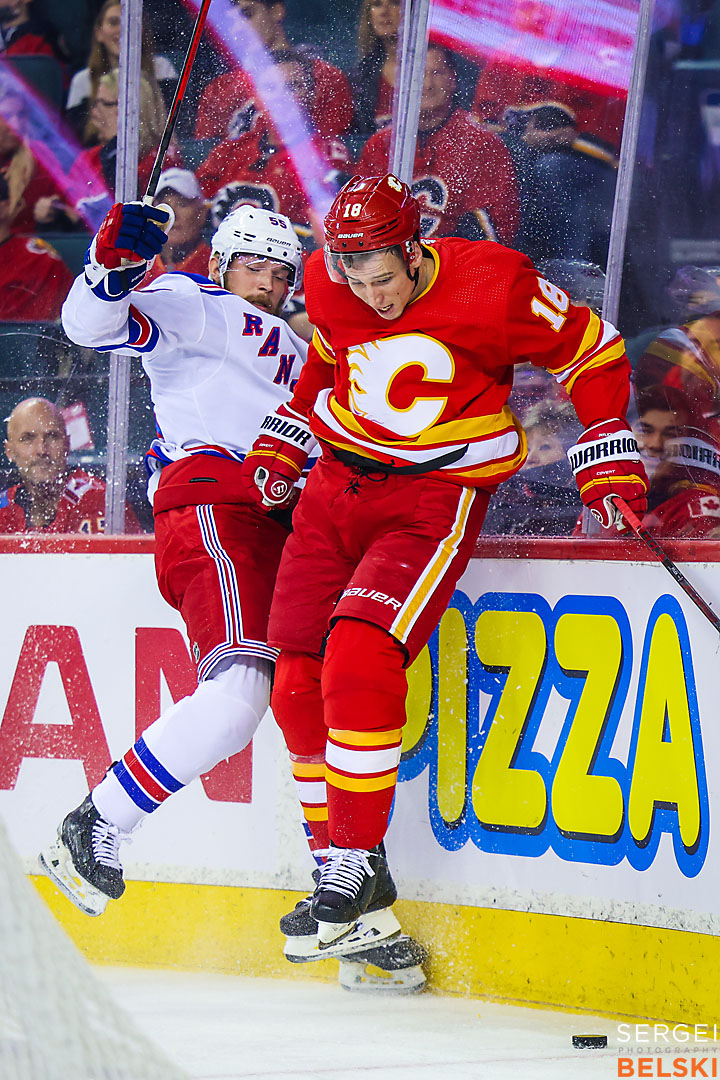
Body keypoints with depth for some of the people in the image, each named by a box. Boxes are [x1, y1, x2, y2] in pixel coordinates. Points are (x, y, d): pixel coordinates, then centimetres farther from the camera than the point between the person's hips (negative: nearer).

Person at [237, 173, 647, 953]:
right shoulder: (327, 286, -2)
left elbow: (595, 354, -4)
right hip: (337, 483, 6)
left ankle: (358, 860, -13)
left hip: (436, 499, -6)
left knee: (358, 660, -24)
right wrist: (283, 444, 16)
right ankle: (337, 865, 13)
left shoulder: (491, 287, -17)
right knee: (297, 683, 0)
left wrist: (608, 462, -8)